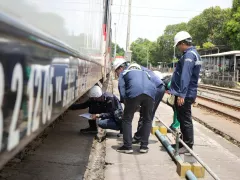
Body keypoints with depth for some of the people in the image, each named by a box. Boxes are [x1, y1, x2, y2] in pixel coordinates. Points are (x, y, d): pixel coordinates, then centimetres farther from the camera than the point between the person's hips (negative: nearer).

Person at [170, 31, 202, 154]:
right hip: (187, 93, 10)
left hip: (185, 94, -10)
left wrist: (181, 94, -28)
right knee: (182, 118, 18)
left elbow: (185, 76, -25)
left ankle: (188, 145, 4)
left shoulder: (189, 54, -16)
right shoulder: (193, 53, 16)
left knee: (185, 120, -3)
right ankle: (184, 142, 29)